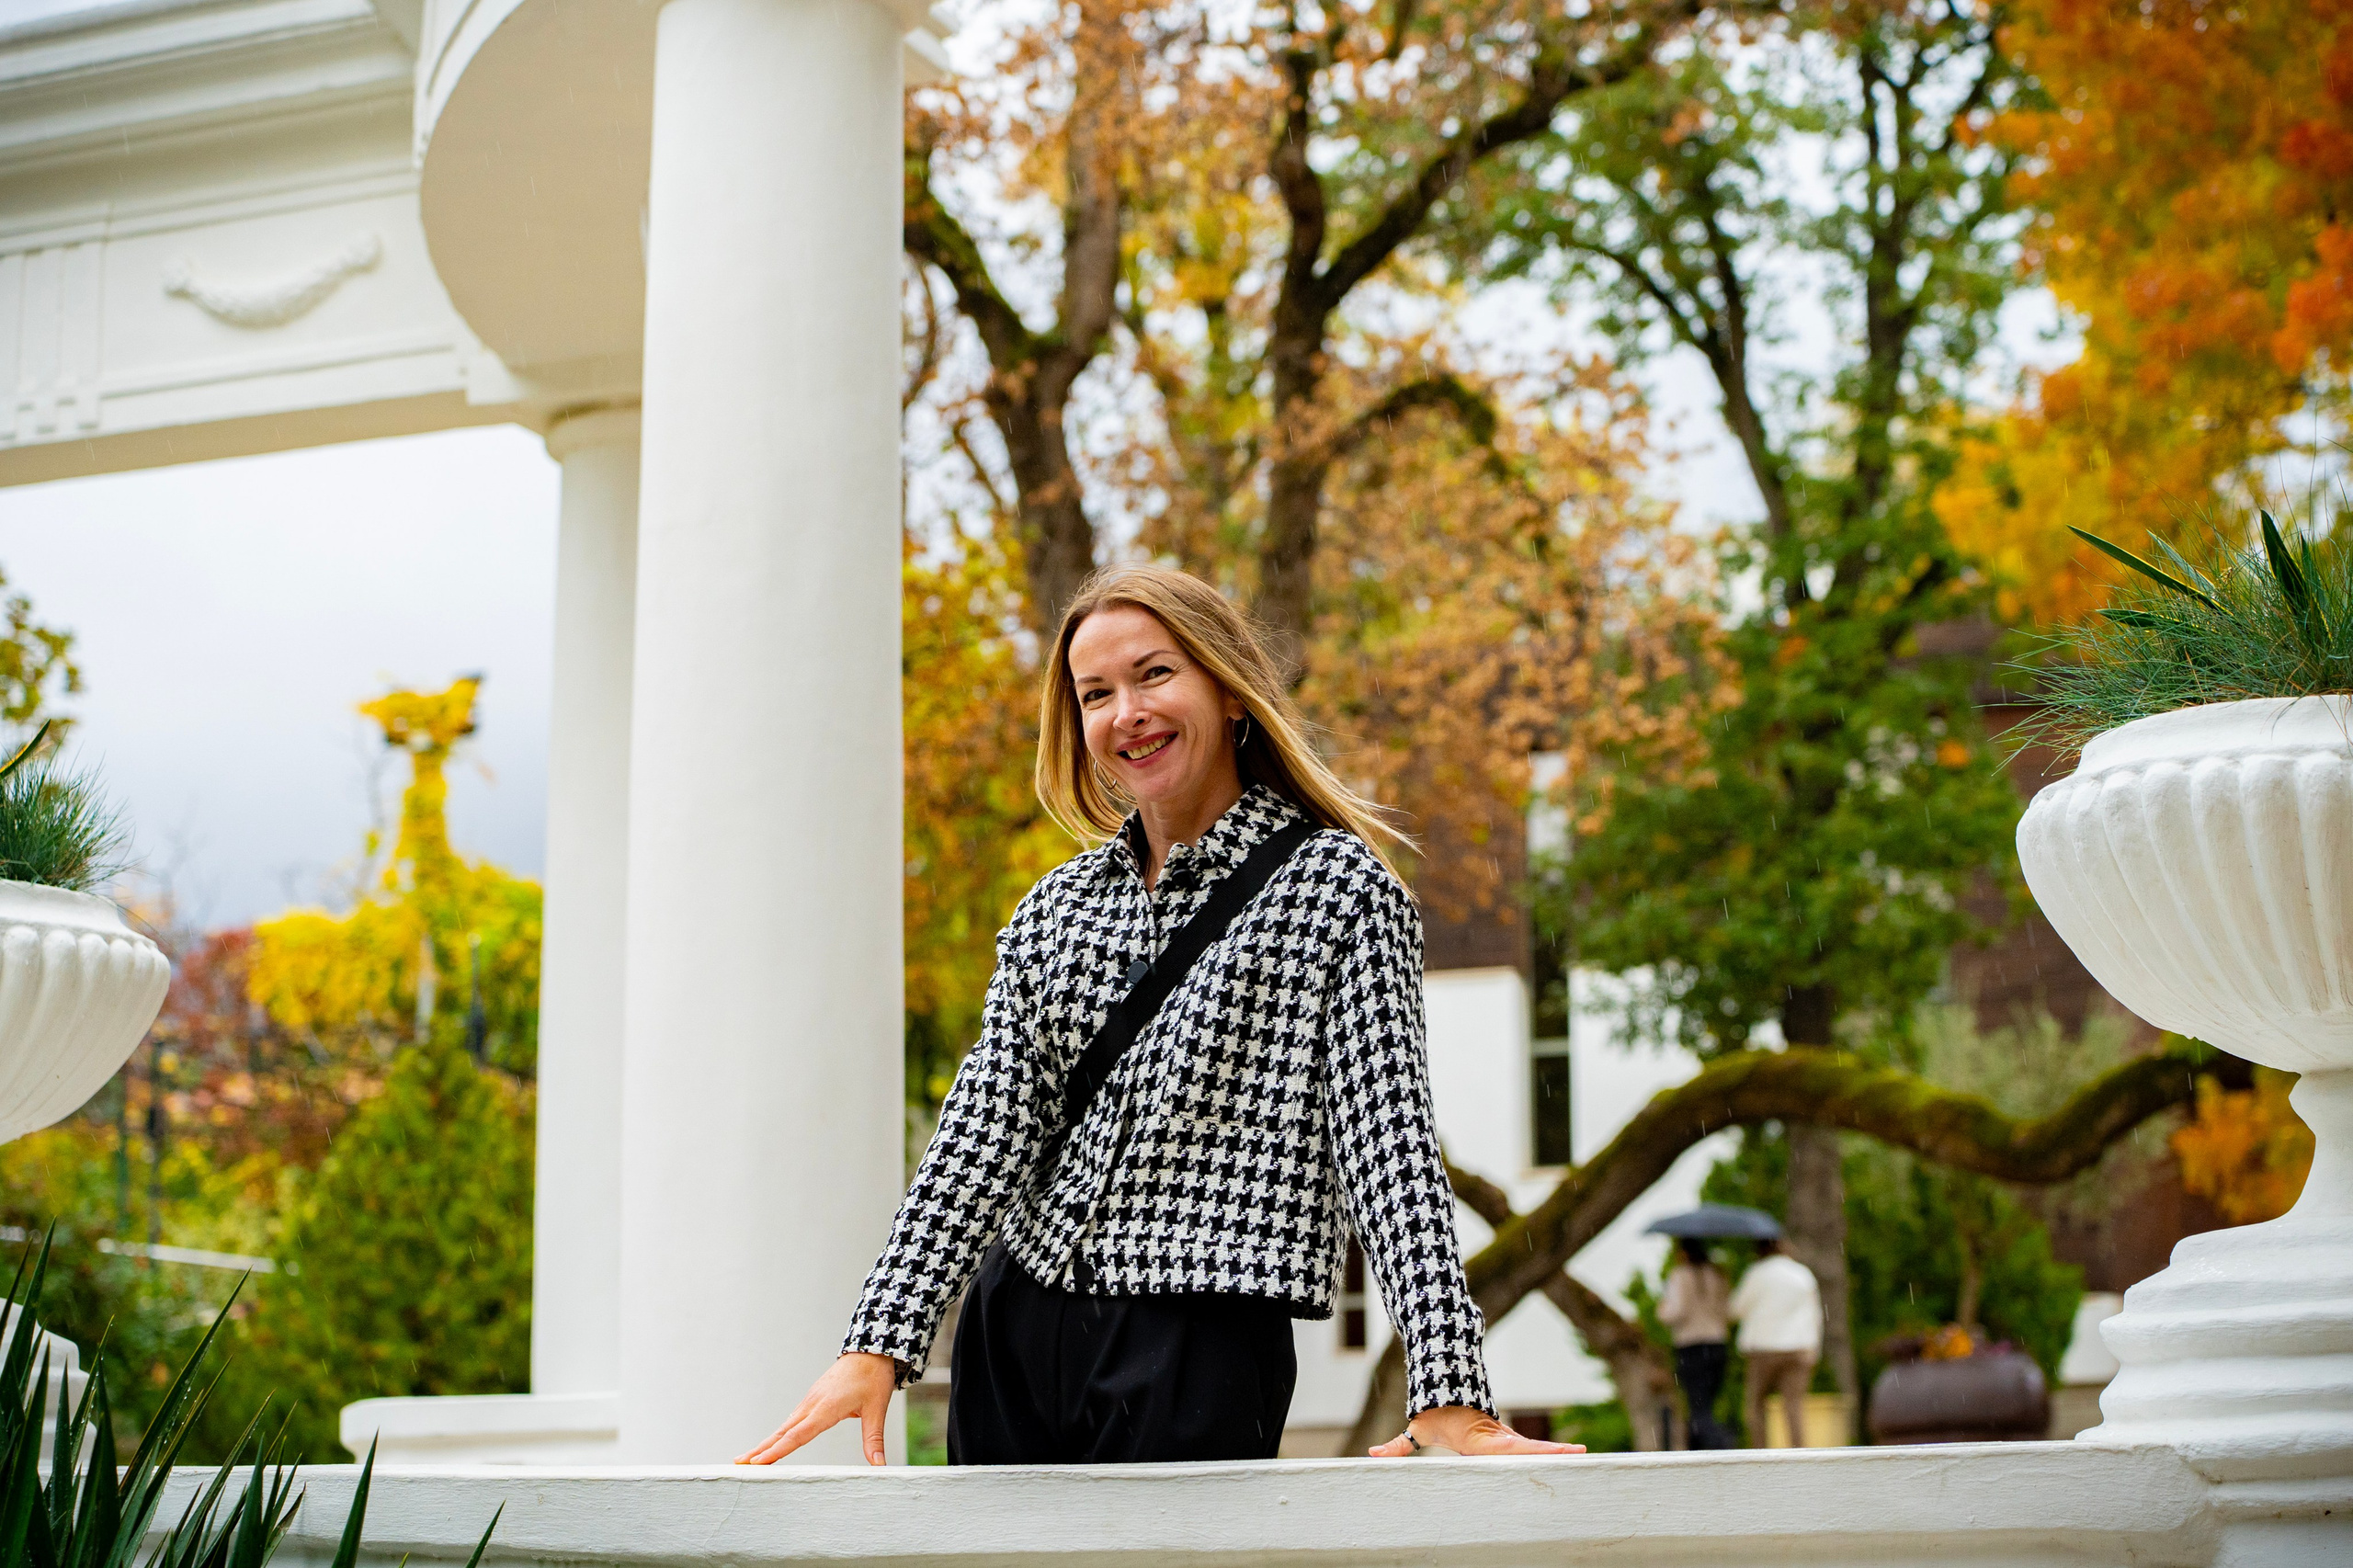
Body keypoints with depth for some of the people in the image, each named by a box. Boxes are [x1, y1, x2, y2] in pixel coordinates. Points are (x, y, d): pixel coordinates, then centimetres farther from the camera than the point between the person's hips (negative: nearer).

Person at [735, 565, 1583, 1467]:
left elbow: (1384, 1135, -11)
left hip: (1201, 1349, -5)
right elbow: (987, 1124, 6)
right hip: (1012, 1329, 5)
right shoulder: (1055, 907, 13)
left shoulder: (1335, 886, -2)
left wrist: (1446, 1397, -20)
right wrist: (879, 1343, -5)